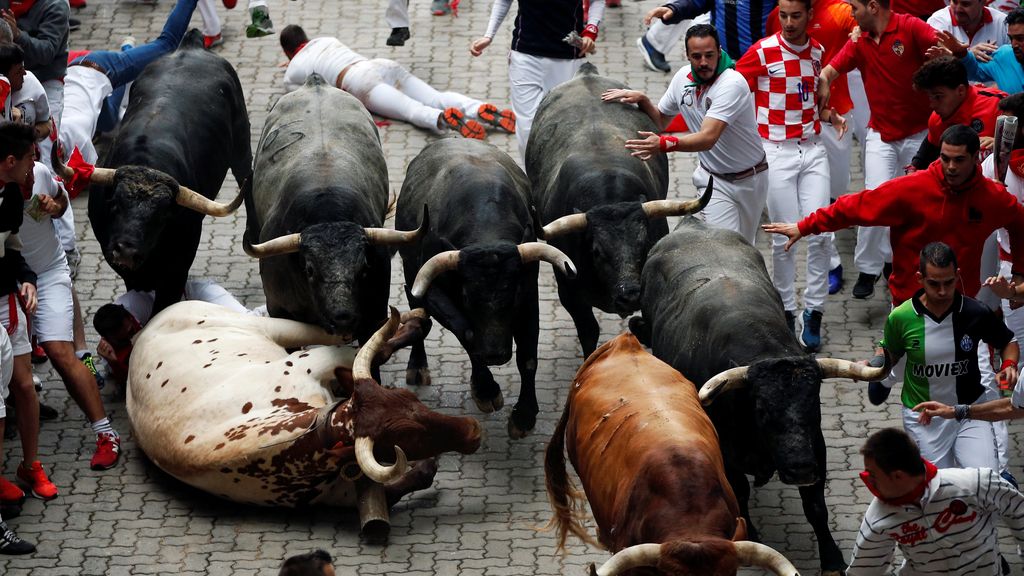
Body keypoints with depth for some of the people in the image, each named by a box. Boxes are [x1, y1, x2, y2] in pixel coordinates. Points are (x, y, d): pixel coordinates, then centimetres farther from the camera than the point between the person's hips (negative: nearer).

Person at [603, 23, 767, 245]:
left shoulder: (732, 83, -29)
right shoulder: (683, 78, -8)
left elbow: (707, 138, -40)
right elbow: (661, 120, 10)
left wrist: (665, 144, -55)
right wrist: (642, 100, -11)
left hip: (750, 178, -3)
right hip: (714, 179, 3)